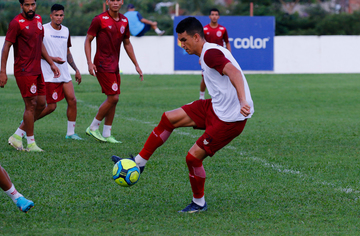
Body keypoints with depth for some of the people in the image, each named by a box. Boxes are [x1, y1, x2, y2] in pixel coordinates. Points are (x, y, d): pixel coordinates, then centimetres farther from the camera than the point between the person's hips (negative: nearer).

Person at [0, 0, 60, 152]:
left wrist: (51, 63, 21)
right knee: (31, 105, -6)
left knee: (41, 104, 8)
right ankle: (31, 143, 4)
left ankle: (17, 136, 17)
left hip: (37, 70, 8)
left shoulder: (38, 19, 12)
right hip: (24, 71, -8)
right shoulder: (16, 23, -11)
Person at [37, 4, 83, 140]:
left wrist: (76, 70, 18)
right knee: (51, 106, -6)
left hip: (64, 73, 6)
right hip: (49, 75, -6)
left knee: (72, 100, -3)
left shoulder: (66, 31, 13)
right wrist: (52, 58, -16)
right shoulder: (43, 30, -7)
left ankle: (70, 133, 7)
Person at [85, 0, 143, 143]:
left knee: (113, 99, 6)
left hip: (114, 65, 7)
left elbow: (127, 44, 20)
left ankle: (106, 135, 13)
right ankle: (93, 128, 2)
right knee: (113, 97, -12)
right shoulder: (100, 20, -10)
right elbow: (88, 40, -5)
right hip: (103, 65, -7)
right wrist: (89, 62, -14)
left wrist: (136, 65, 18)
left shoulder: (124, 21, 9)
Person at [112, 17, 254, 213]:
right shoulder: (207, 54, 13)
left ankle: (199, 203, 15)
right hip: (215, 108, 10)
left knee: (193, 157, -7)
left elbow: (234, 72, -34)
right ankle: (139, 162, 17)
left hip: (230, 118, -10)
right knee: (169, 118, 7)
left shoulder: (210, 53, -19)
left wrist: (243, 102, -47)